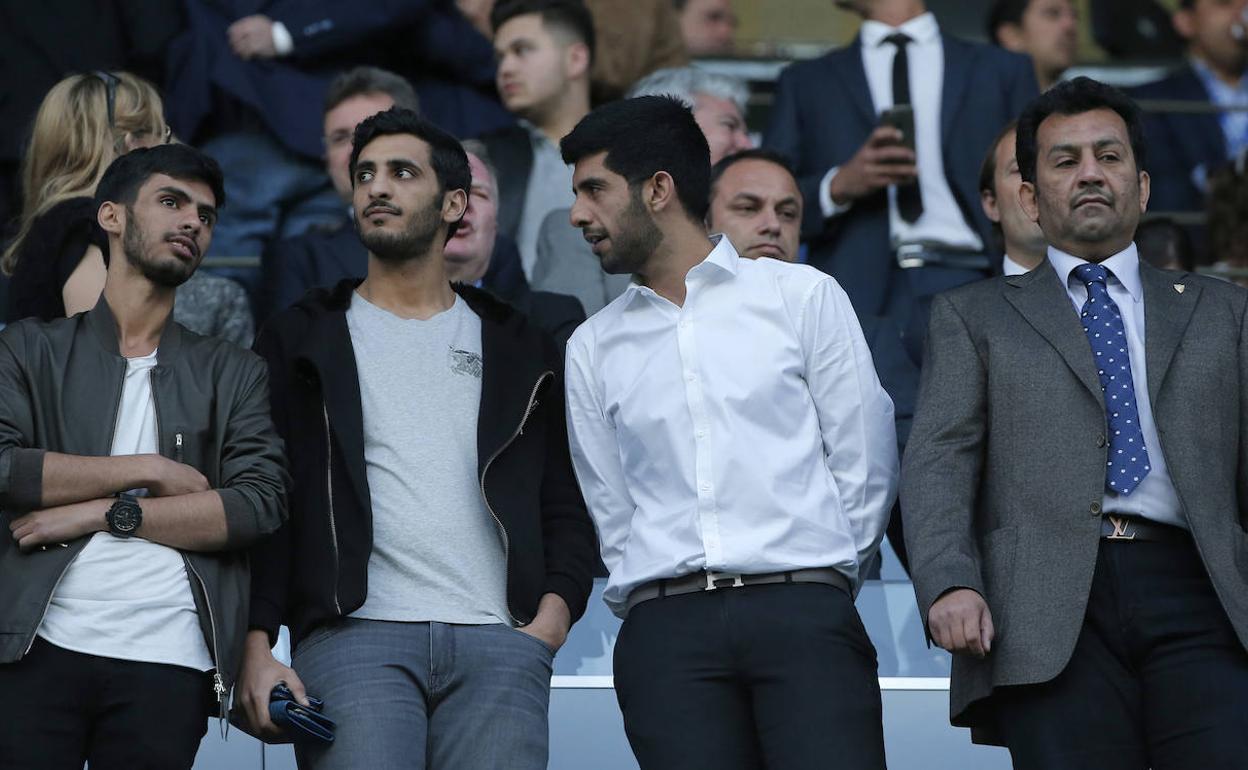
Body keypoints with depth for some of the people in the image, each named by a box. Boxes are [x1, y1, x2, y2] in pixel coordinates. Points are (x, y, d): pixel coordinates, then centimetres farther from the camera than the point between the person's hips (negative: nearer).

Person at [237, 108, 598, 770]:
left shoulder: (517, 348, 20)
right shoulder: (302, 338, 15)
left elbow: (565, 504, 17)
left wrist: (557, 608, -3)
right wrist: (257, 649, -5)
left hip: (498, 642, 2)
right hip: (354, 637, -2)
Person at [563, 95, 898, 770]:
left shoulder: (803, 297, 8)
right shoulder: (593, 347, 16)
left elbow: (864, 466, 8)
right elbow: (612, 513, 17)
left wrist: (817, 593, 8)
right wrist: (668, 612, 7)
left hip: (803, 616, -2)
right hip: (665, 633, 2)